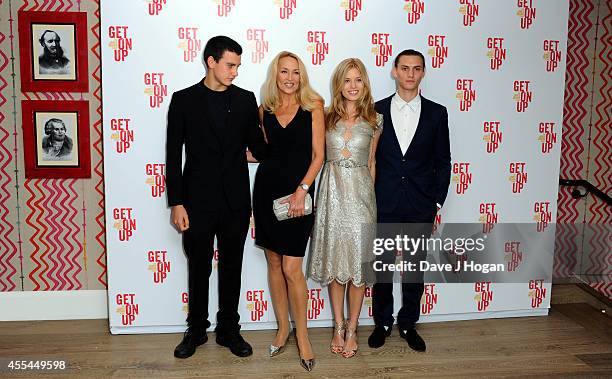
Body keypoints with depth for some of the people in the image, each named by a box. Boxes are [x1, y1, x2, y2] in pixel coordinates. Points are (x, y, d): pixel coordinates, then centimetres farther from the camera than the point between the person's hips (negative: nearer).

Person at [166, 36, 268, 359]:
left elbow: (258, 148, 6)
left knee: (231, 268, 13)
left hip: (235, 202, 2)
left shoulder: (245, 100, 4)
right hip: (198, 201, -1)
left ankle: (229, 330, 29)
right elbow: (173, 156, -3)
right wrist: (176, 203, -7)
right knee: (199, 269, 12)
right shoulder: (184, 100, -2)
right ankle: (196, 330, 31)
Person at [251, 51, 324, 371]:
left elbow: (318, 155, -5)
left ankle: (302, 335, 13)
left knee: (291, 267, -6)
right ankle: (282, 328, 27)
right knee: (274, 262, 11)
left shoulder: (313, 107, -1)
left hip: (298, 191, -4)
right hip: (266, 188, 4)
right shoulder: (264, 110, 8)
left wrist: (301, 190, -15)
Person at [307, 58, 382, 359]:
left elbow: (371, 163, 10)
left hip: (360, 193, -1)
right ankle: (339, 327, 21)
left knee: (358, 263, 2)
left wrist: (370, 195, 10)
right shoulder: (326, 117, 5)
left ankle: (351, 330, 17)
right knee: (334, 261, 7)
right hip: (332, 192, 1)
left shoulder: (374, 120, 4)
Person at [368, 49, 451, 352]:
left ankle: (408, 324, 27)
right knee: (382, 265, 9)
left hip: (421, 206, 1)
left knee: (415, 266, 10)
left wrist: (437, 201, 0)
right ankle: (382, 322, 27)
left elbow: (442, 162, 5)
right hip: (383, 203, 0)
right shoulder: (376, 110, 2)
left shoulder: (436, 113, 3)